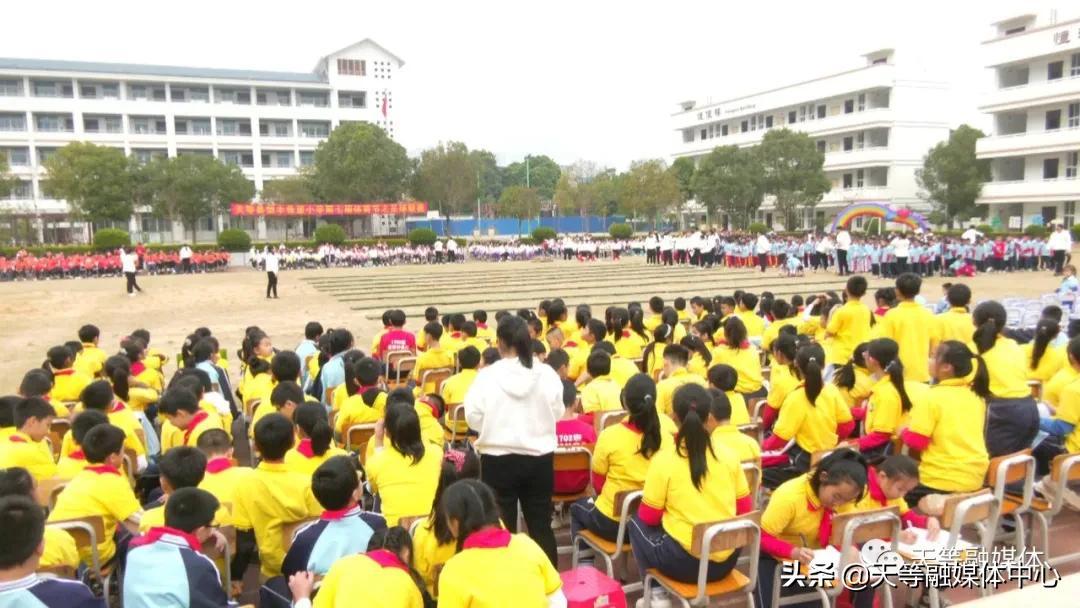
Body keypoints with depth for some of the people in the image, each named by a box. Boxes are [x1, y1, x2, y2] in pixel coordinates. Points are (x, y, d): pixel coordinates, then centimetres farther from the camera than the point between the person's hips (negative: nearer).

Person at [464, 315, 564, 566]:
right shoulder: (547, 374, -8)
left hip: (499, 460, -2)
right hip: (539, 458, 2)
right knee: (541, 525, 14)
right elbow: (557, 413, 3)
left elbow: (473, 418, -8)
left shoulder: (487, 376, -14)